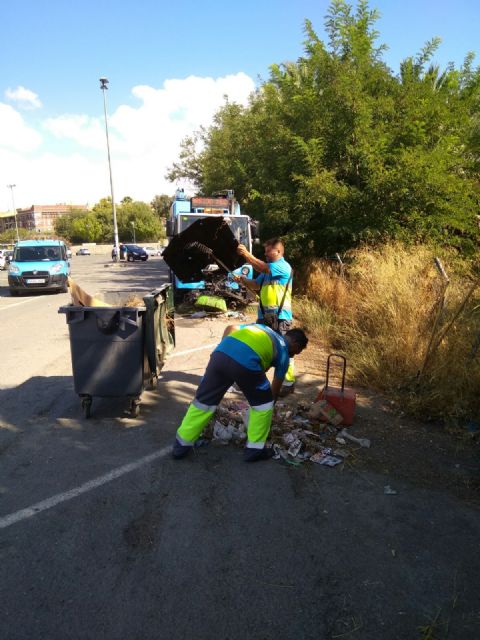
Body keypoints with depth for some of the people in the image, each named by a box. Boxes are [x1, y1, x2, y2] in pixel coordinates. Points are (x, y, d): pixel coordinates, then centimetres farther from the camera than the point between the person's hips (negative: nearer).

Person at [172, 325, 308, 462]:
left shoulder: (262, 327, 37)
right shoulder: (283, 351, 23)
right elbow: (276, 388, 31)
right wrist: (270, 405, 46)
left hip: (220, 353, 6)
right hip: (246, 363, -5)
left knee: (204, 401, 18)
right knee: (263, 403, 20)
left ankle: (181, 445, 28)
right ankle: (255, 449, 28)